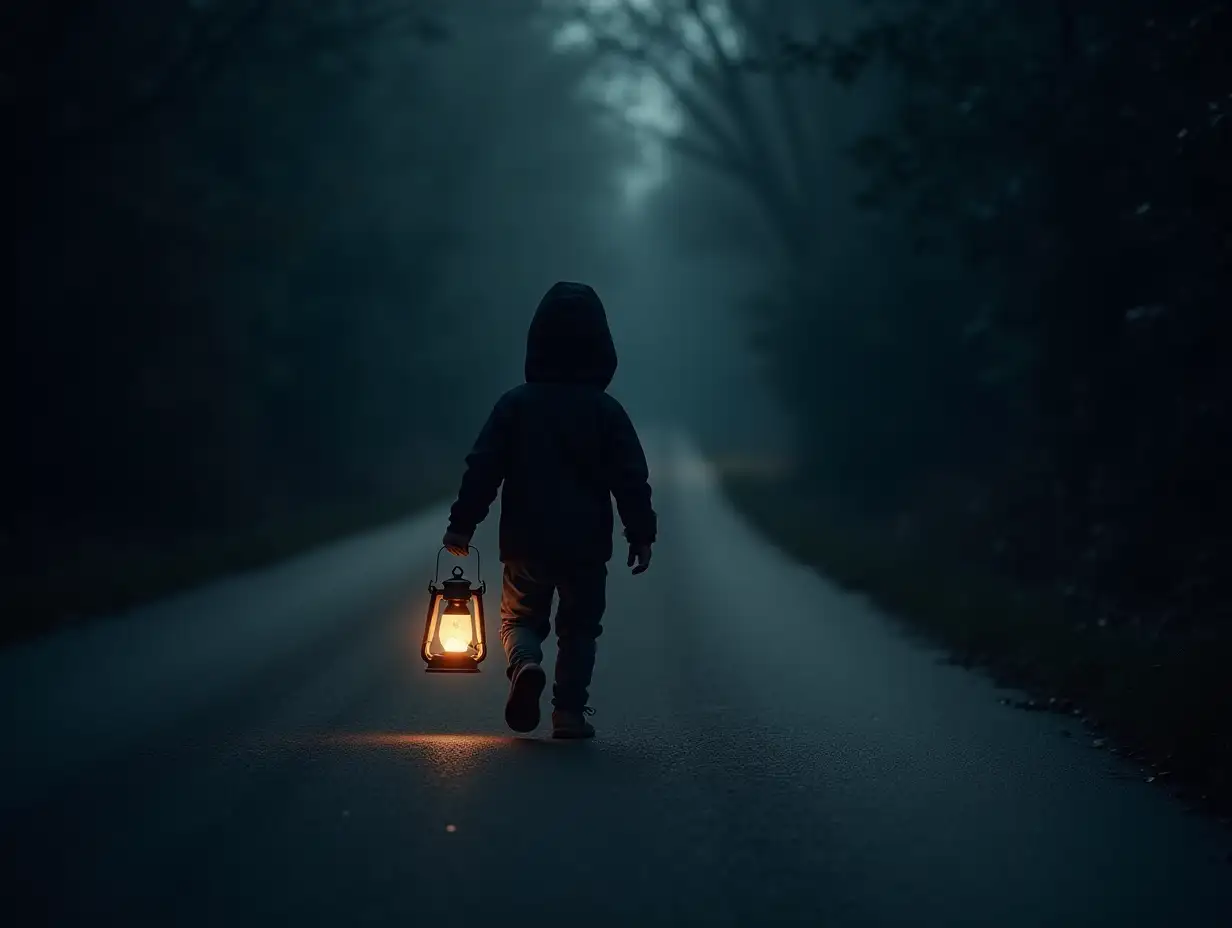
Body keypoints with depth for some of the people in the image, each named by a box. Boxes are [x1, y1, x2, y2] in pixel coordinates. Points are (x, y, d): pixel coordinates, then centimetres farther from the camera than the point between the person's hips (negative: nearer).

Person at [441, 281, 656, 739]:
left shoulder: (515, 404, -2)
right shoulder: (606, 411, -3)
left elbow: (482, 469, -3)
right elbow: (631, 480, -3)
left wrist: (462, 524, 3)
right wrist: (641, 535, 5)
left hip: (526, 542, 0)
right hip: (587, 546, 0)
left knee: (520, 618, 15)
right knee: (579, 628, 13)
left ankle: (524, 664, -16)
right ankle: (570, 711, 4)